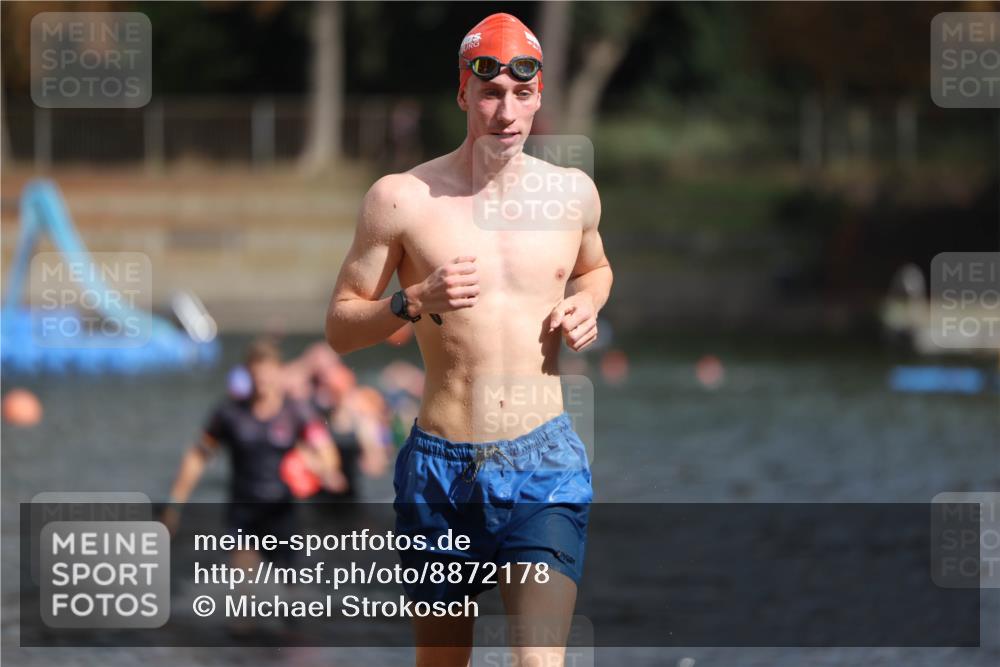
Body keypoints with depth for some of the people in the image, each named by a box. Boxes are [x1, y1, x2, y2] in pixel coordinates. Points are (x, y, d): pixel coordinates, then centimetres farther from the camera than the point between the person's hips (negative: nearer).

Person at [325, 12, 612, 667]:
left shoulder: (573, 192, 6)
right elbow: (340, 327, 2)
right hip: (441, 468, 0)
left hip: (545, 465, 0)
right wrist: (415, 302, -16)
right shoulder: (403, 198, -3)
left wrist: (587, 306, 6)